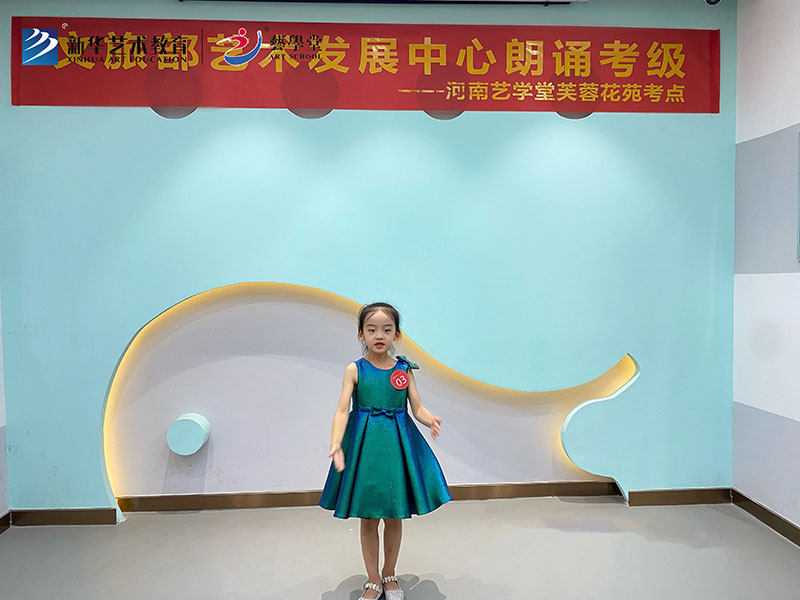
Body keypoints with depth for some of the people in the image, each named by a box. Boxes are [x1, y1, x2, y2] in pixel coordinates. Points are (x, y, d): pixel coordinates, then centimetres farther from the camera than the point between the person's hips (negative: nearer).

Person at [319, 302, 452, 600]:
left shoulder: (404, 369, 1)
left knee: (394, 516, 12)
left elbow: (418, 408, -1)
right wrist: (336, 444, -28)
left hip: (397, 446, 2)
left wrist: (431, 420, -23)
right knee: (368, 518, 9)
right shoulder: (354, 370, -5)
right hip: (364, 446, -1)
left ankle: (389, 576, 35)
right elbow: (342, 411, -12)